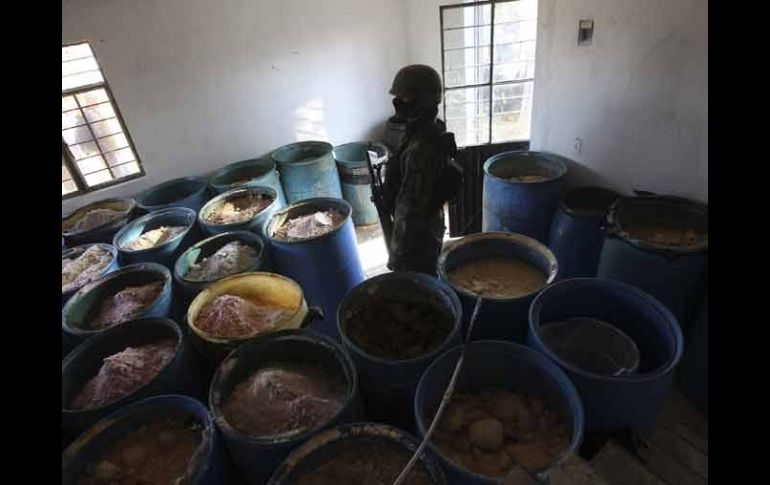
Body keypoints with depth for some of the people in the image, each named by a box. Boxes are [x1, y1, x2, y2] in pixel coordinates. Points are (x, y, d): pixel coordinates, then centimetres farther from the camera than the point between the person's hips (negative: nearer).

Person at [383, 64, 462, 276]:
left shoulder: (420, 149, -31)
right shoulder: (432, 129, 0)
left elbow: (412, 207, -27)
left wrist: (400, 253, -20)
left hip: (418, 231, -9)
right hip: (429, 223, 9)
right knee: (427, 281, 26)